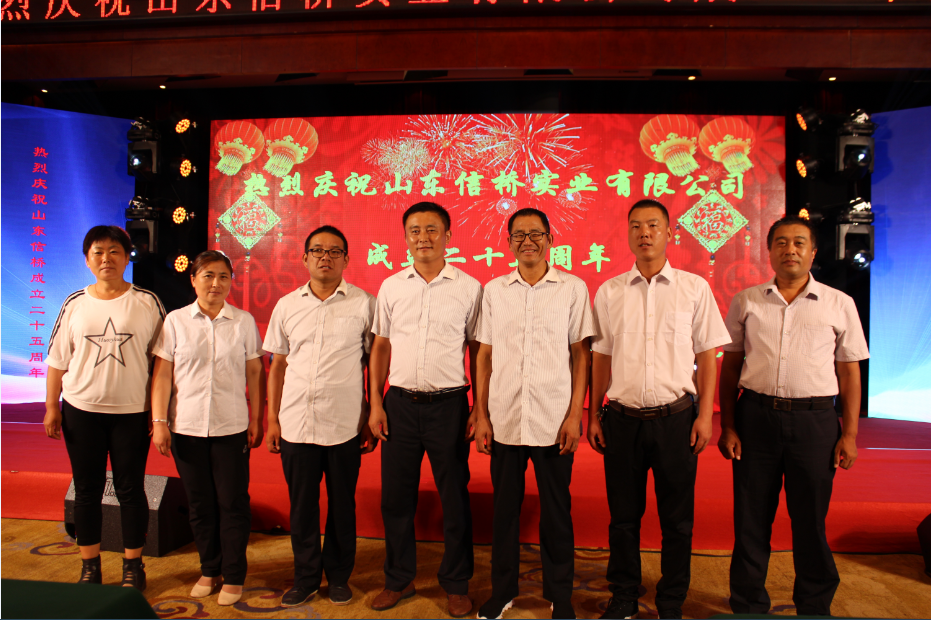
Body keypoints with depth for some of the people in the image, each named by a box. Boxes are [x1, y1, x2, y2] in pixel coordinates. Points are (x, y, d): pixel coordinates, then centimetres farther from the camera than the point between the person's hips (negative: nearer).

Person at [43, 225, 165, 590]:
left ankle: (133, 566, 23)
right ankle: (89, 567, 27)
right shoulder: (75, 304, 4)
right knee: (86, 490, 11)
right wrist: (51, 408, 5)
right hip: (81, 410, 2)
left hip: (132, 411, -2)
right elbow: (57, 360, 8)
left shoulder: (147, 303, -3)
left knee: (130, 490, 7)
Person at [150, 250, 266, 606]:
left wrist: (257, 420, 1)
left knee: (233, 502, 3)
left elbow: (255, 372, 3)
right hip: (187, 427, 1)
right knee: (199, 503, 11)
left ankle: (233, 576, 18)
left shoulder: (244, 322, 1)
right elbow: (162, 375, 2)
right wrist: (159, 422, -2)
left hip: (231, 427, -1)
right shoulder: (176, 321, 2)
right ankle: (209, 570, 28)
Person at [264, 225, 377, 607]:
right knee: (301, 507, 11)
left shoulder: (364, 304, -1)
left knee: (342, 506, 10)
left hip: (345, 426, -2)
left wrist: (371, 419, -2)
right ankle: (305, 578, 29)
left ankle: (338, 576, 29)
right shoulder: (287, 306, 8)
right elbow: (277, 367, 12)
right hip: (295, 425, 2)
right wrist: (272, 420, 8)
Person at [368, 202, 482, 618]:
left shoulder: (469, 288, 0)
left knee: (454, 498, 7)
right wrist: (376, 403, 4)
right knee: (396, 497, 11)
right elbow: (380, 348, 11)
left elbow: (477, 351, 3)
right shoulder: (391, 287, 7)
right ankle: (399, 579, 30)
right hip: (400, 403, 3)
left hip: (448, 404, -2)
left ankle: (456, 584, 25)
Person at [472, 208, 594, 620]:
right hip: (504, 419, 2)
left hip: (554, 420, -1)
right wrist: (481, 415, 4)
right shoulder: (494, 290, 6)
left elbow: (581, 354, 1)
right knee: (505, 508, 12)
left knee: (556, 510, 8)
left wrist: (575, 415, -5)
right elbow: (485, 355, 8)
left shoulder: (573, 288, 1)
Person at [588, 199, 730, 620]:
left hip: (676, 419, -1)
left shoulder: (694, 288, 2)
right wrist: (594, 415, 6)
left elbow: (707, 355, 3)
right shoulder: (609, 292, 6)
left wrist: (705, 415, -4)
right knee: (623, 517, 11)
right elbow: (601, 357, 9)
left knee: (677, 520, 9)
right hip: (622, 420, 1)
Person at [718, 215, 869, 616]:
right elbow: (730, 367, 7)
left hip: (814, 420, 0)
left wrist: (849, 433, 1)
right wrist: (727, 426, 2)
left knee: (810, 522, 10)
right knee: (751, 521, 9)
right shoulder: (746, 302, 6)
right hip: (755, 417, 1)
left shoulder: (839, 305, 5)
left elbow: (849, 373, 7)